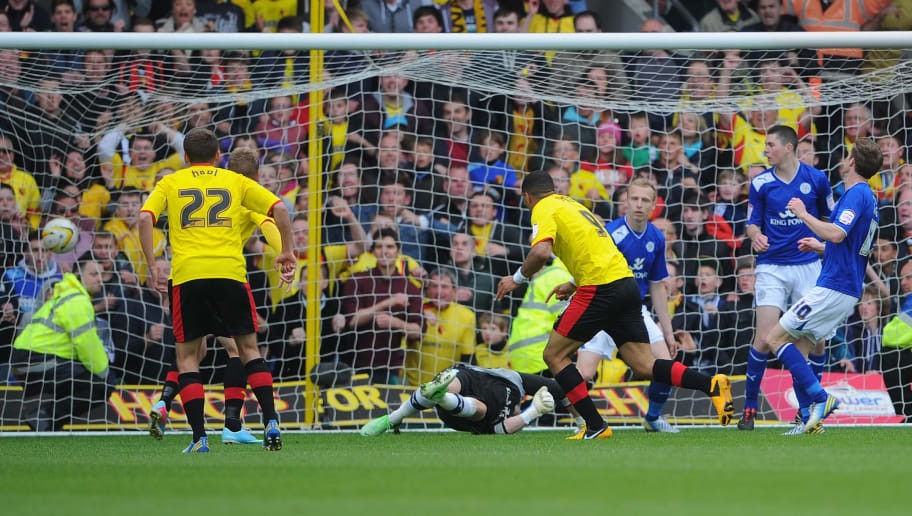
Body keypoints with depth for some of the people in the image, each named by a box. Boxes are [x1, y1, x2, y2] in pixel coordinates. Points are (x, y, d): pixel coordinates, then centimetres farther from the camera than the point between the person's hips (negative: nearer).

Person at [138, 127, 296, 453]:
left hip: (187, 275, -1)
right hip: (230, 272, 1)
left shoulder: (171, 183, 15)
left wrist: (151, 267, 2)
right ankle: (271, 423, 1)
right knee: (248, 348, 13)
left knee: (187, 354, 8)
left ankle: (200, 438, -2)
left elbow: (144, 218, -1)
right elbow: (280, 209, 7)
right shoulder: (235, 181, 16)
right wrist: (286, 252, 18)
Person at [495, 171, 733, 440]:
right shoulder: (572, 205, 27)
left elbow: (541, 252, -18)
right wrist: (574, 284, 34)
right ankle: (712, 385, -15)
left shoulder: (544, 209, 1)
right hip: (627, 283, 8)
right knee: (644, 365, 4)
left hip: (600, 289, -8)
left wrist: (518, 278, -2)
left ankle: (595, 426, -2)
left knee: (554, 355, 4)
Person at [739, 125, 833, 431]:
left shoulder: (816, 179, 0)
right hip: (772, 267, -1)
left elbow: (831, 217, 12)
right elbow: (752, 223, 4)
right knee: (764, 338, -12)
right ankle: (749, 407, 0)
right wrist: (755, 236, -17)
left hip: (808, 265, 1)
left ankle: (805, 408, 12)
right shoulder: (761, 183, 0)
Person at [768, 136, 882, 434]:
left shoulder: (856, 194, -12)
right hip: (849, 291, 10)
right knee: (797, 351, 10)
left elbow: (837, 233, -26)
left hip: (833, 287, -10)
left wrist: (804, 214, -16)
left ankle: (820, 398, -15)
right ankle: (812, 418, 1)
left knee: (776, 338, -8)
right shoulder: (868, 198, 19)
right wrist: (820, 247, 30)